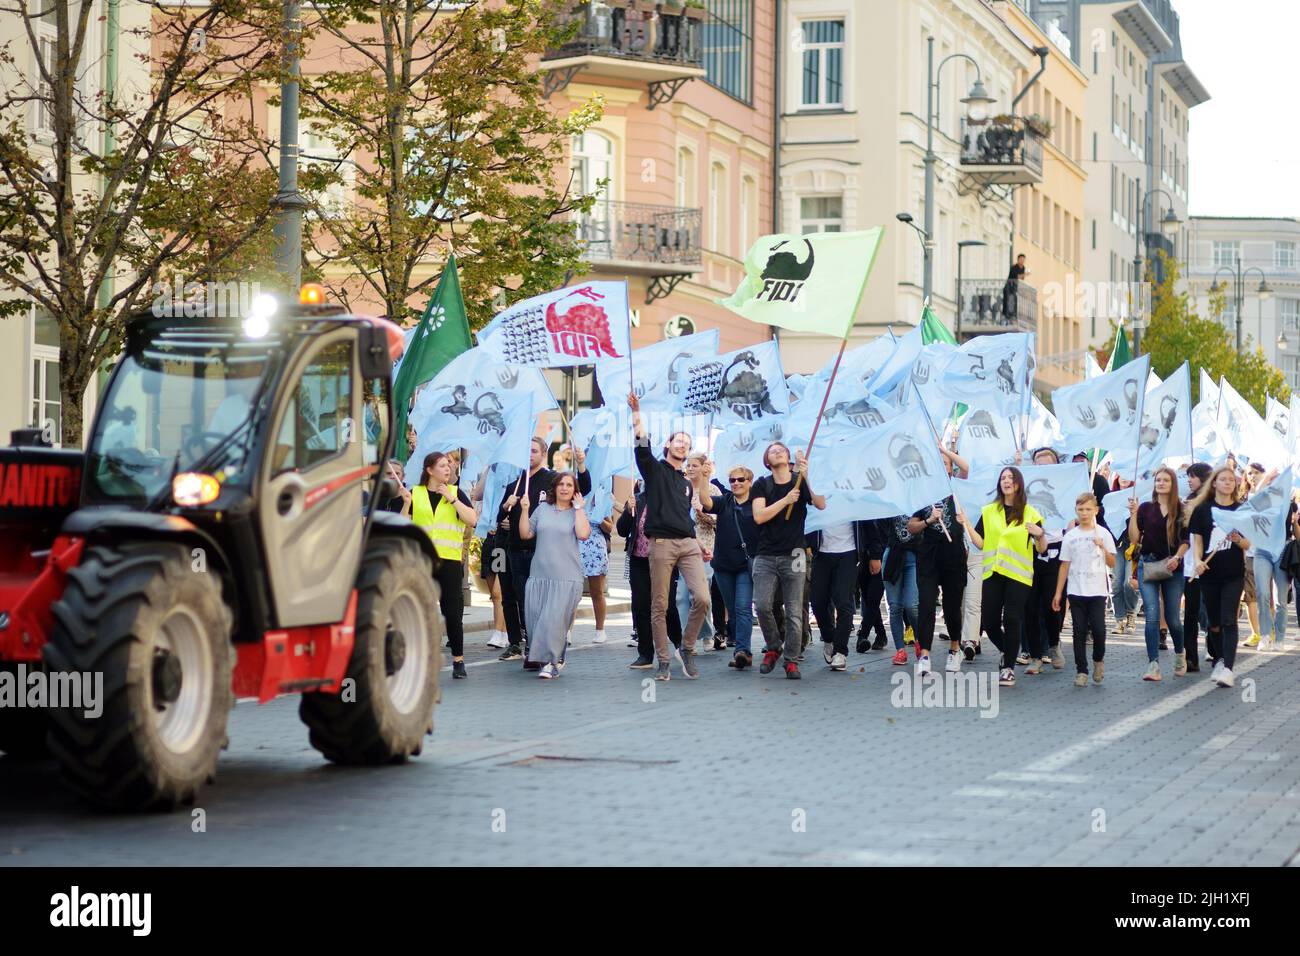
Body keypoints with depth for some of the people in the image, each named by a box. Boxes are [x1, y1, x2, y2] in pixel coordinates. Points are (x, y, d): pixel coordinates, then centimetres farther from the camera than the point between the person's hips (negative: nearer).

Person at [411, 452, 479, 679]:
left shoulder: (456, 493, 9)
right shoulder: (415, 494, 8)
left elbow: (472, 520, -3)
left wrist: (452, 498, -6)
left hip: (450, 560, 0)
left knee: (453, 611, 1)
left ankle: (458, 660, 10)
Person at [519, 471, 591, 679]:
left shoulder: (578, 513, 6)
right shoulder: (543, 509, 13)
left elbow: (583, 534, -13)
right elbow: (525, 534, 10)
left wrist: (578, 508, -6)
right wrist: (524, 510, 1)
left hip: (567, 578, -3)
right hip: (539, 575, 3)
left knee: (555, 619, -10)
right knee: (536, 619, 1)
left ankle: (551, 662, -4)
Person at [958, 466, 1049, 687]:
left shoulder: (1030, 513, 4)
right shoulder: (989, 511, 12)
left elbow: (1042, 549, 3)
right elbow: (980, 543, 7)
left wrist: (1040, 535, -18)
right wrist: (967, 524, -4)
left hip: (1018, 574, -3)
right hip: (993, 572, 3)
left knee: (1011, 620, -8)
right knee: (988, 621, 0)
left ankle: (1008, 667, 2)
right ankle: (1008, 652, 28)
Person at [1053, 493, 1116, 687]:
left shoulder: (1103, 534, 3)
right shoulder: (1070, 536, 7)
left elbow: (1112, 564, 3)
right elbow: (1064, 566, 10)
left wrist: (1103, 548, -15)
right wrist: (1058, 593, 7)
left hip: (1097, 590, -2)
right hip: (1076, 591, 2)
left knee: (1098, 629, -9)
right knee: (1080, 632, 1)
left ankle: (1098, 660, 17)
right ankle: (1081, 671, 6)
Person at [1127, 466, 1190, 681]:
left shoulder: (1181, 510, 3)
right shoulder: (1145, 508, 6)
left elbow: (1186, 540, 2)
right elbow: (1134, 539, 2)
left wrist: (1177, 557, -14)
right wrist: (1133, 514, -8)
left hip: (1173, 567, -1)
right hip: (1148, 565, 1)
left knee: (1173, 618, 3)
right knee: (1151, 616, -9)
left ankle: (1180, 653, 32)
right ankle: (1153, 665, -9)